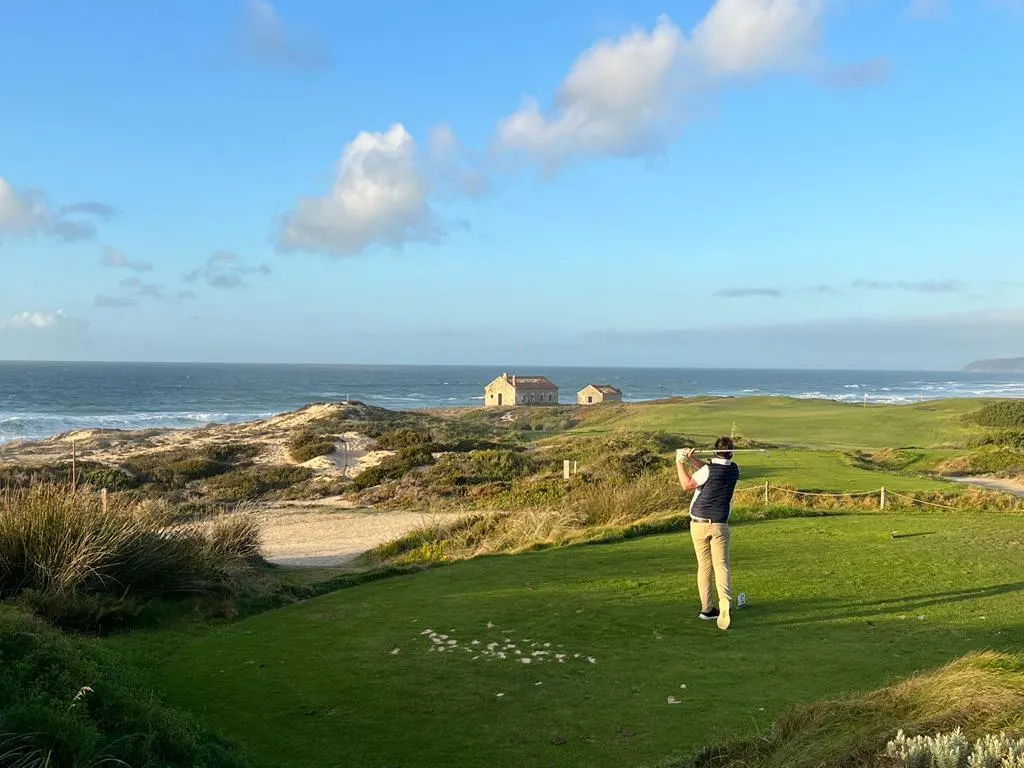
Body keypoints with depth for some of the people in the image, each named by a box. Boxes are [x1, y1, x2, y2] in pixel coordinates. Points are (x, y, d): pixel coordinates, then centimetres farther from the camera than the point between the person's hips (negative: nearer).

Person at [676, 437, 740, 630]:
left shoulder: (709, 470, -12)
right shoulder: (733, 470, 3)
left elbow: (686, 485, -5)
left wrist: (680, 464, 3)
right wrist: (692, 459, 7)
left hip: (699, 524, -1)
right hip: (720, 525, 1)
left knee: (704, 567, 9)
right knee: (721, 565, -3)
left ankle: (707, 608, 16)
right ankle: (725, 603, -25)